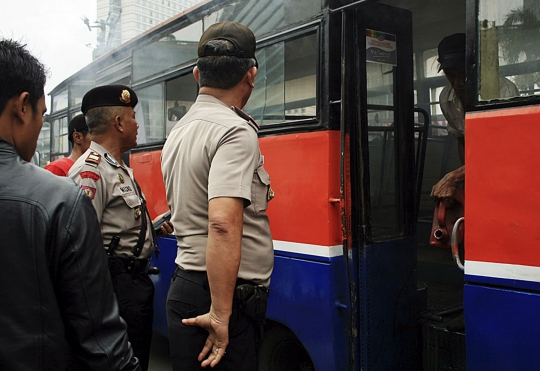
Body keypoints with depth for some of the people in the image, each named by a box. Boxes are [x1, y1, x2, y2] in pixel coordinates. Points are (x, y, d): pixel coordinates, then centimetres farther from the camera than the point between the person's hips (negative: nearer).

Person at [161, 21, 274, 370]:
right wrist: (220, 314, -25)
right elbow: (222, 225, -28)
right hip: (226, 295, -9)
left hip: (184, 284, 9)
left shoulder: (179, 130, 12)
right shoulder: (235, 132, -16)